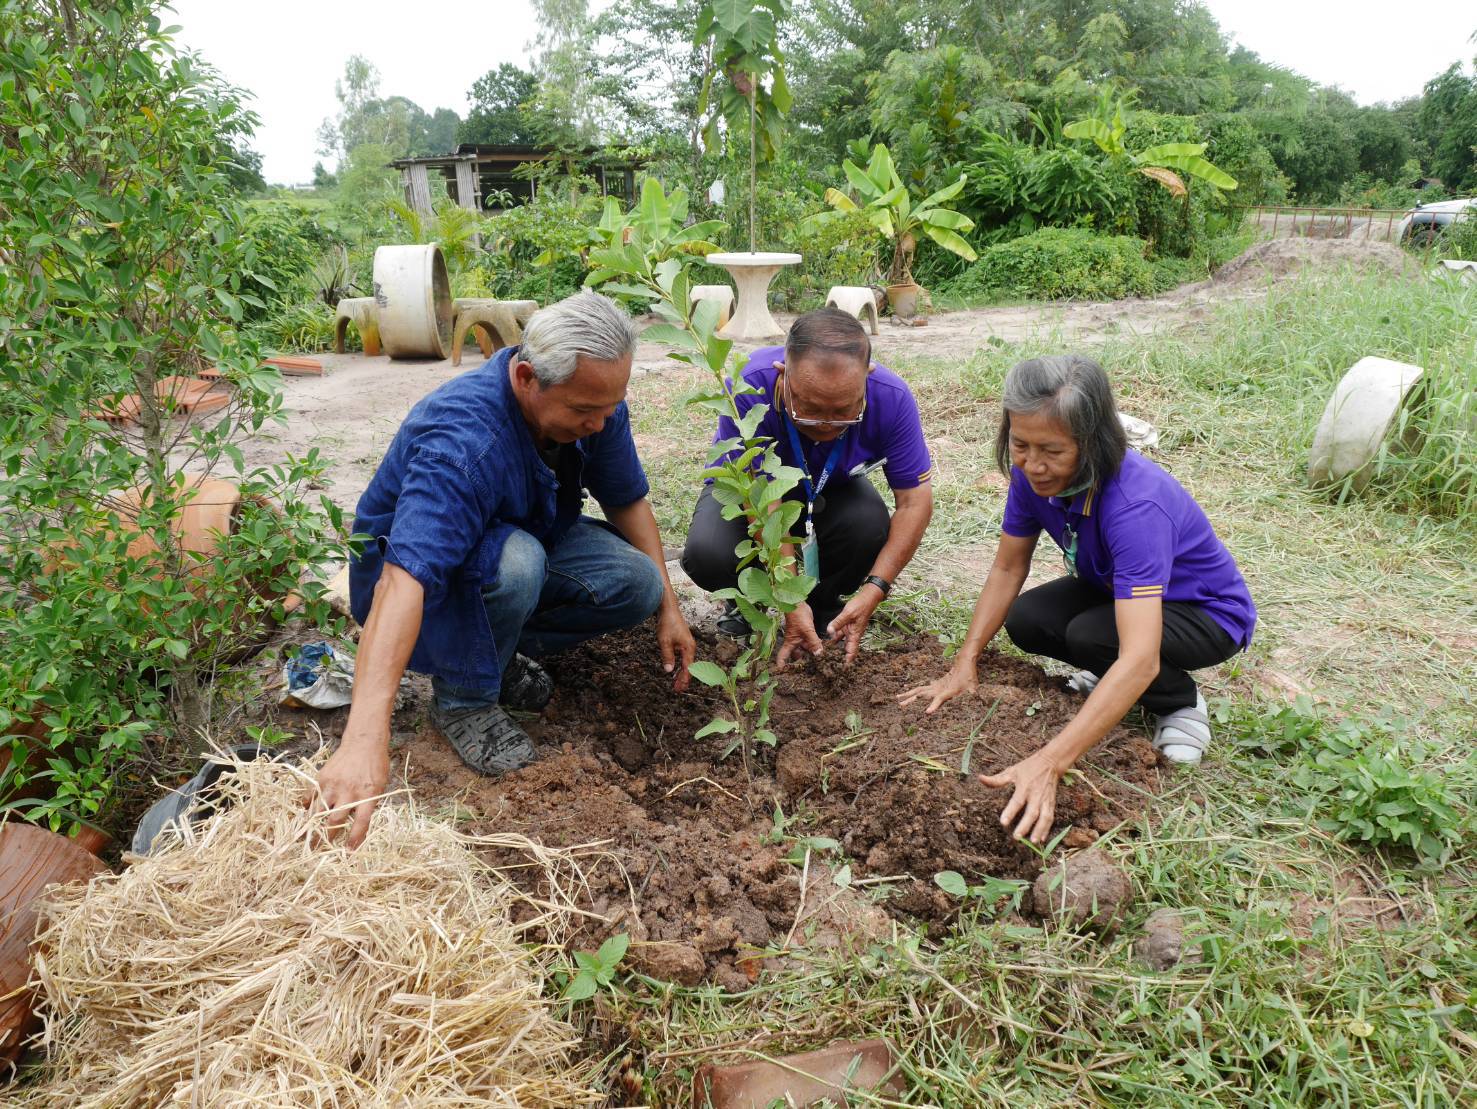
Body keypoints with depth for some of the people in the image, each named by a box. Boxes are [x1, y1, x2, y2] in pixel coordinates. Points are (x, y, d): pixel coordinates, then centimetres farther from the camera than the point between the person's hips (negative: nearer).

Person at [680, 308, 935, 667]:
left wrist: (874, 590, -32)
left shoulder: (891, 398, -30)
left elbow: (915, 502, -22)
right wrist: (791, 602, -38)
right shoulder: (749, 389, -37)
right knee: (707, 555, -32)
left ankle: (824, 602, 1)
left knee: (870, 525, -33)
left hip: (831, 492, 2)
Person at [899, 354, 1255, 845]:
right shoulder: (1033, 473, -20)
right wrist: (965, 664, -17)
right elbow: (1008, 568, -7)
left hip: (1208, 614, -6)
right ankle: (1108, 676, 12)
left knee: (1089, 636, -32)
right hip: (1115, 588, 6)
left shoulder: (1135, 505, -41)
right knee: (1025, 621, -16)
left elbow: (1139, 659, -48)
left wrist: (1047, 764, -55)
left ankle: (1180, 701, -2)